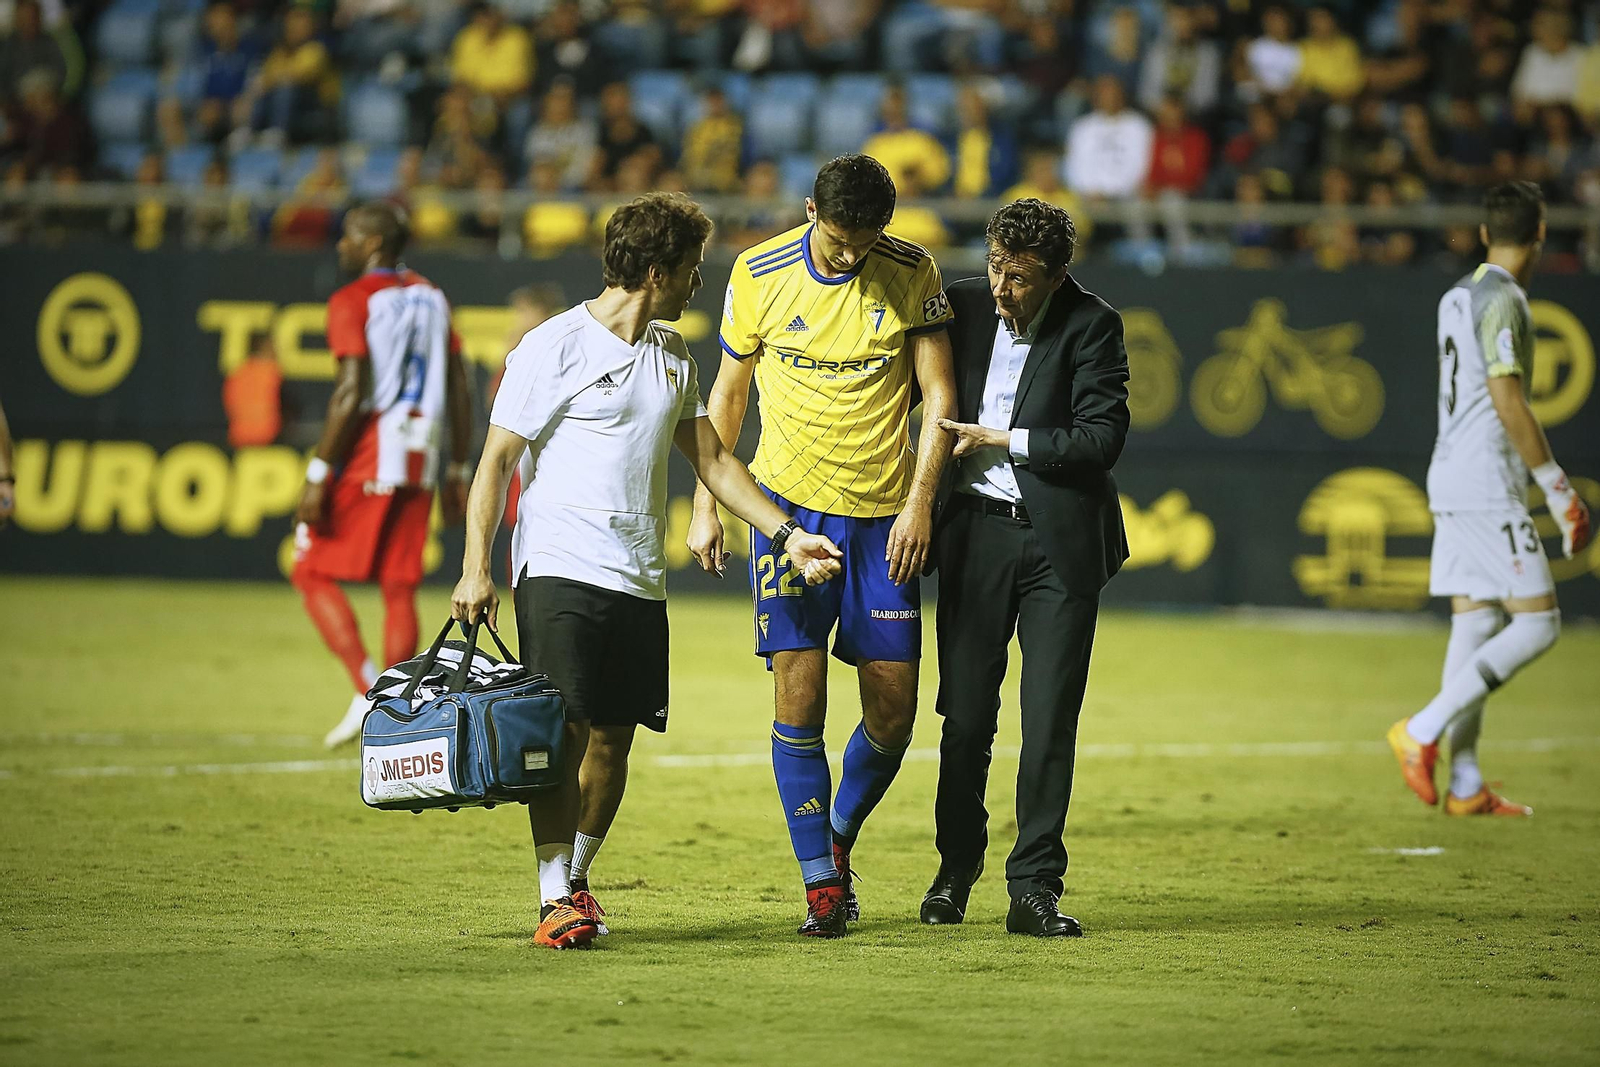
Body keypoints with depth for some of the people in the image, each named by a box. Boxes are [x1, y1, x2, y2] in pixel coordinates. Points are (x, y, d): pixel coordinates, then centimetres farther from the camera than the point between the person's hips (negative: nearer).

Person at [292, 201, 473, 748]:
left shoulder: (352, 301, -9)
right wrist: (457, 471, 17)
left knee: (314, 573, 5)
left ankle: (367, 688, -12)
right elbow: (458, 391, 11)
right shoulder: (431, 298, 12)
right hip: (418, 463, 6)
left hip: (364, 457, -6)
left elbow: (351, 393, -17)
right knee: (399, 588, 8)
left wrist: (319, 473, -16)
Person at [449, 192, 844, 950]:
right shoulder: (555, 347, -5)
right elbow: (496, 462, -5)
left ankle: (577, 880, 18)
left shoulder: (671, 355, 15)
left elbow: (710, 458, 21)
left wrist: (785, 534, 12)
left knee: (613, 738, 4)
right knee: (563, 731, -13)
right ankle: (555, 899, -10)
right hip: (559, 569, -6)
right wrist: (476, 567, -13)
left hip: (639, 578, 6)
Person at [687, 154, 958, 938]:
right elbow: (728, 391, 8)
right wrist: (706, 505, 6)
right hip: (790, 500, -1)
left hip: (883, 515, 1)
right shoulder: (760, 274, -2)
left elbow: (939, 394, -1)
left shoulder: (913, 274, -2)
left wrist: (919, 502, -11)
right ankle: (821, 882, -3)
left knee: (893, 710, 0)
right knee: (798, 696, -11)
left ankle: (840, 837, 27)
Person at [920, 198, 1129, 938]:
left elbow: (1103, 437, -13)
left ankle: (1034, 888, 2)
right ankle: (956, 869, 21)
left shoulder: (1091, 326, -7)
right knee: (966, 716, 4)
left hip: (1060, 541, -3)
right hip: (976, 533, 3)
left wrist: (1001, 440, -12)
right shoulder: (965, 304, 3)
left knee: (1050, 723, -4)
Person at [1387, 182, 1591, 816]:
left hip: (1452, 484, 9)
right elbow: (1507, 402, -18)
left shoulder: (1457, 298, 16)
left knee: (1475, 625, 8)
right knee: (1536, 623, -8)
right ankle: (1424, 732, -12)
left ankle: (1465, 786, 5)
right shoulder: (1503, 300, -12)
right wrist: (1559, 490, -15)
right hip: (1487, 486, -9)